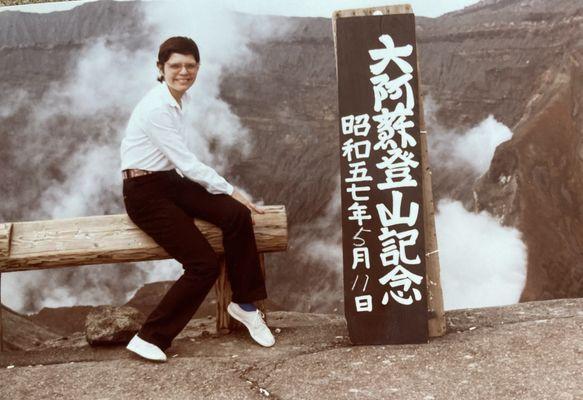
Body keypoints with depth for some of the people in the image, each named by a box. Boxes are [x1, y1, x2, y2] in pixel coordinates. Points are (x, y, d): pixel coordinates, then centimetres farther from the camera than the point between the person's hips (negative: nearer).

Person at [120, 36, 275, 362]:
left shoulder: (182, 99, 7)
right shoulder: (156, 108, -20)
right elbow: (187, 163, -19)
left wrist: (228, 197, 2)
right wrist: (230, 190, -11)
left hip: (172, 181, 7)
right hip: (145, 192, -7)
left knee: (236, 214, -15)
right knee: (204, 264, -15)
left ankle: (245, 304, 2)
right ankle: (151, 338, -1)